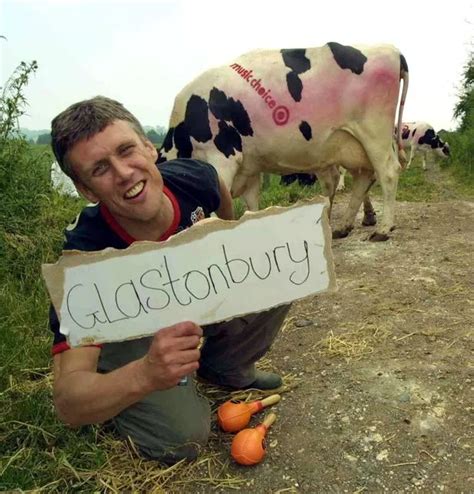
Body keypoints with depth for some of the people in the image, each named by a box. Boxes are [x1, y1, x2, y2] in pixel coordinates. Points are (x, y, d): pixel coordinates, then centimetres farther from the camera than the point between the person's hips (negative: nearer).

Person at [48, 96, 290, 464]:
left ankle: (224, 367, 8)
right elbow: (67, 402, -37)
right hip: (124, 334, -4)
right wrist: (145, 375, -57)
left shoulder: (192, 178, -25)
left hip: (192, 301, 5)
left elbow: (218, 192, 4)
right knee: (181, 437, -25)